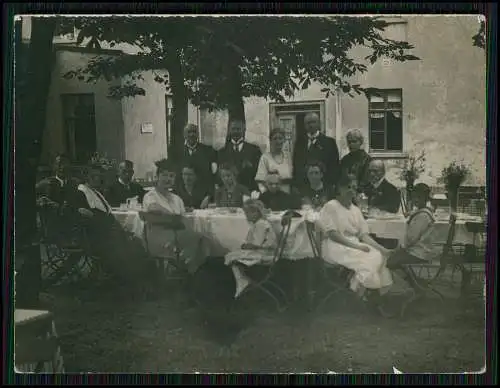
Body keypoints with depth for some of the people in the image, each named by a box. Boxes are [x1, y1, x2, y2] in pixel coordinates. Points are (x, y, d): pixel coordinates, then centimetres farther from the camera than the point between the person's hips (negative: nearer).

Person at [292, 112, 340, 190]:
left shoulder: (329, 142, 3)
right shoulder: (299, 142, 13)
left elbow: (334, 166, -2)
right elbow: (296, 165, 12)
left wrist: (331, 185, -11)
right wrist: (296, 185, 2)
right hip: (302, 186, 2)